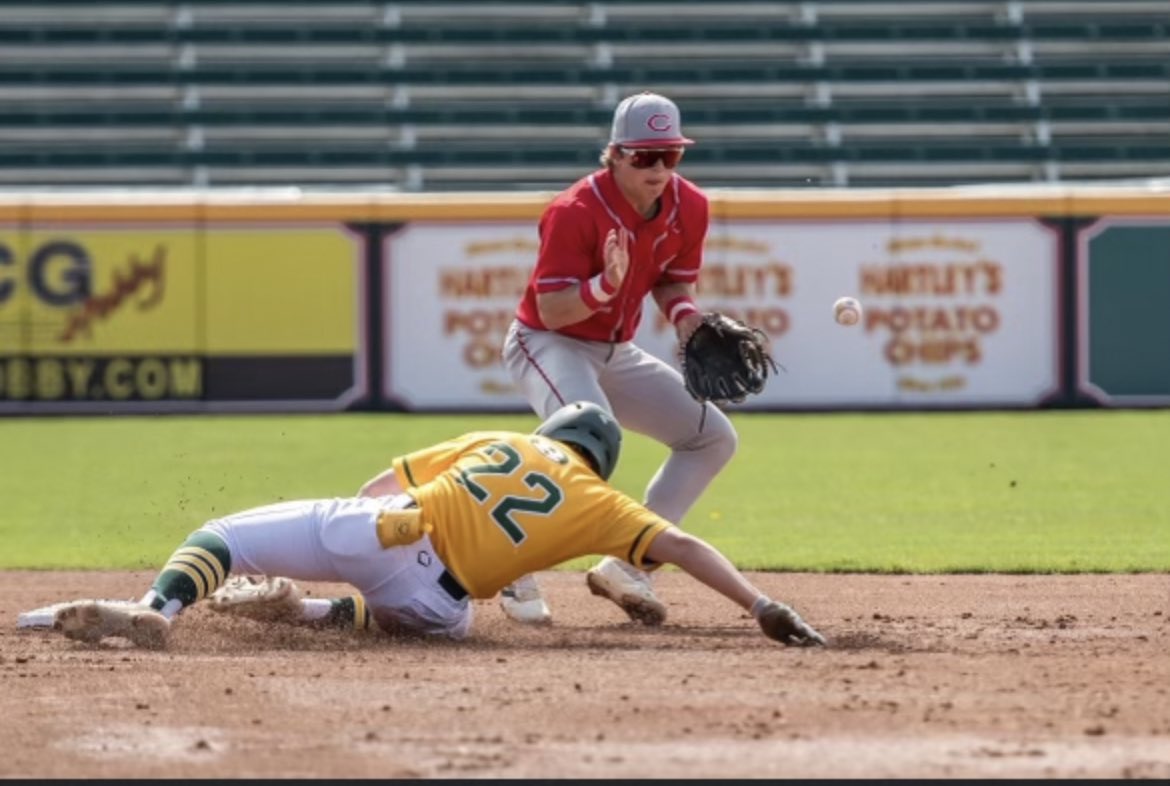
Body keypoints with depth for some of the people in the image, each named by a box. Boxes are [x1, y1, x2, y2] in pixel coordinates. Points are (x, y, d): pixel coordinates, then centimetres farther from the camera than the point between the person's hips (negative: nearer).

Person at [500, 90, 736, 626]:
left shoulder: (688, 208, -5)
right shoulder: (575, 213, -25)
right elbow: (552, 309, -25)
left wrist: (684, 314, -11)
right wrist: (606, 283, -43)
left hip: (616, 354, 8)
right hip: (546, 344, -8)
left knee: (714, 437, 5)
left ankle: (627, 567, 6)